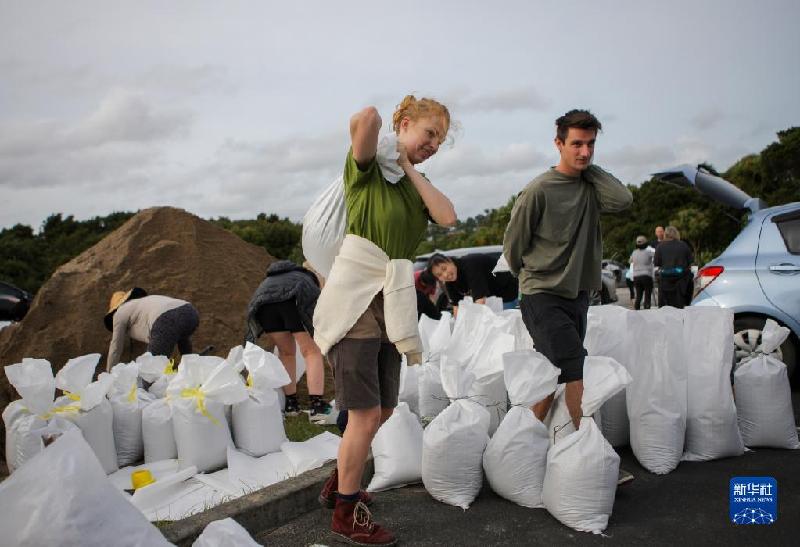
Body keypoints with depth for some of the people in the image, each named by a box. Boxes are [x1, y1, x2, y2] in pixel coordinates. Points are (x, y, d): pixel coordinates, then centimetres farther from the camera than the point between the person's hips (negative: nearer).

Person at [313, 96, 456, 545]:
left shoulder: (417, 183, 15)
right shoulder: (367, 166, -6)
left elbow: (448, 217, -5)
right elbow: (365, 119, -29)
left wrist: (409, 168, -2)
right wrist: (372, 119, -5)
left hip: (393, 301, 8)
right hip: (356, 297, -8)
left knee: (383, 410, 15)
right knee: (367, 413, -6)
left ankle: (338, 486, 36)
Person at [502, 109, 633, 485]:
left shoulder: (590, 187, 7)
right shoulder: (538, 191, -11)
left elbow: (623, 201, -13)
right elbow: (513, 245, -2)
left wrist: (591, 170, -3)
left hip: (578, 296, 7)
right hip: (544, 298, -7)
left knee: (554, 379, 12)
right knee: (576, 377, -14)